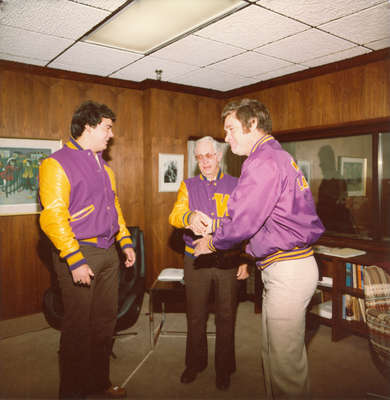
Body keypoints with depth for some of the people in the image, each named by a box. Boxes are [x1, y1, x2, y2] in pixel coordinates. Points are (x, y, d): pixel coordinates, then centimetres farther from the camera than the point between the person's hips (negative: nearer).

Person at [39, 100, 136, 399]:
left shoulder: (103, 165, 16)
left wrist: (126, 242, 14)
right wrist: (76, 261, -21)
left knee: (106, 321, 15)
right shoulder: (57, 163, -10)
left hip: (108, 253, 8)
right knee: (78, 326, 3)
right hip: (80, 252, -7)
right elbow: (53, 218, -17)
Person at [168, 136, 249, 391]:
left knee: (226, 317, 9)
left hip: (228, 261, 0)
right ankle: (195, 364, 34)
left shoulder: (236, 186, 5)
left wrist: (245, 260, -5)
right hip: (196, 261, 1)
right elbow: (175, 215, -11)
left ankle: (224, 369, 29)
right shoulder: (188, 186, 6)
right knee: (196, 316, 11)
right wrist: (190, 218, -34)